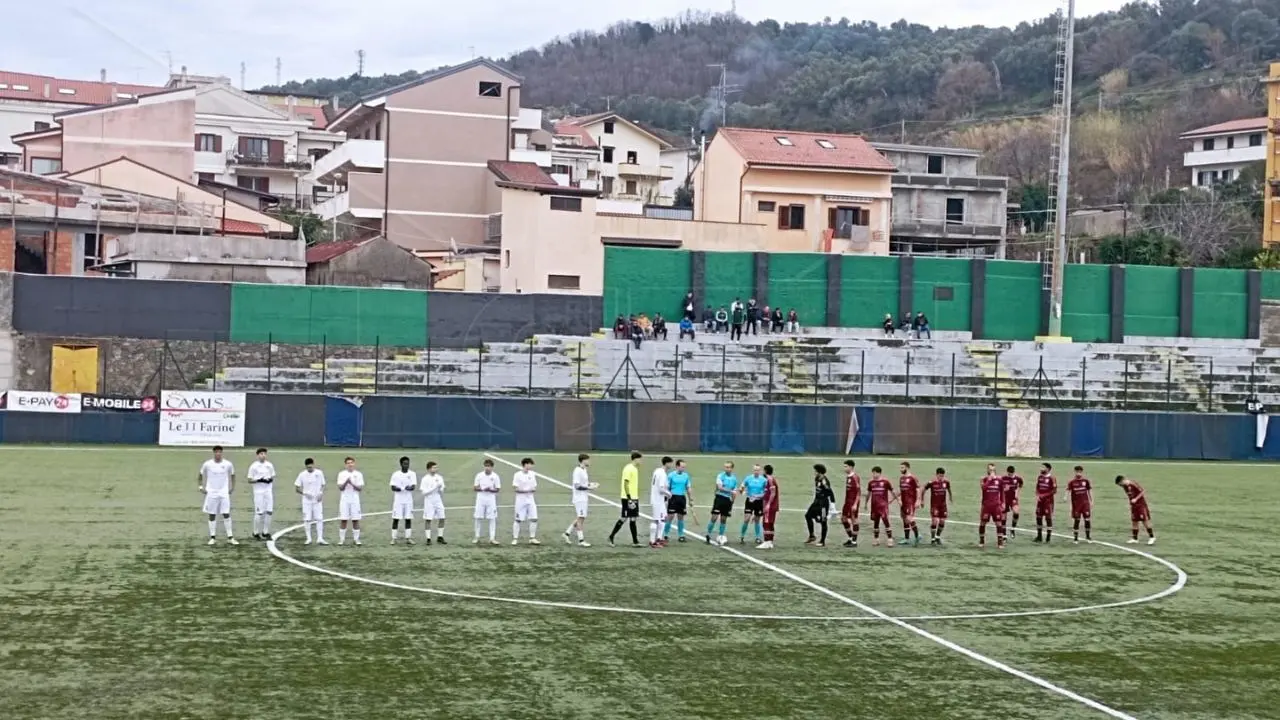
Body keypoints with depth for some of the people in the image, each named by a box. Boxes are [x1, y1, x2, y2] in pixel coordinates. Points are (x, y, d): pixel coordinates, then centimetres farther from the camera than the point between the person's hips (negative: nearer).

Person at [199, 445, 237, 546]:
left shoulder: (228, 464, -1)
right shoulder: (207, 464, -2)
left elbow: (232, 475, 15)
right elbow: (200, 475, 12)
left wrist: (232, 487, 7)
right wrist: (200, 486, 3)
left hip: (224, 493, 0)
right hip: (211, 493, 0)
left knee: (226, 514, -6)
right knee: (212, 515, 4)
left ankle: (230, 538, -2)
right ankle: (213, 538, 10)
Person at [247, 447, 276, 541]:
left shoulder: (269, 465, 8)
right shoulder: (254, 466, -5)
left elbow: (273, 476, 17)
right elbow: (249, 480, -4)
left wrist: (271, 479, -6)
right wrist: (258, 480, -19)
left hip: (268, 491, 4)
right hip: (258, 492, -4)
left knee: (269, 512, 0)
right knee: (259, 513, -4)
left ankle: (266, 532, 11)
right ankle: (256, 533, 9)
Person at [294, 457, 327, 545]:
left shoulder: (319, 473, 0)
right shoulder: (302, 475, -4)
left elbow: (323, 485, 9)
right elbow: (296, 488, 0)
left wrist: (321, 493, -10)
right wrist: (305, 493, -16)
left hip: (317, 500, 1)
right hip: (307, 501, 0)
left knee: (319, 519, -4)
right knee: (307, 520, 1)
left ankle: (320, 539, -2)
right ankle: (308, 539, 9)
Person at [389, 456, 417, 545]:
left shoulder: (412, 474, 3)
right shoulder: (395, 474, 0)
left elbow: (414, 486, -7)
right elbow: (393, 487, -6)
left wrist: (410, 488, -30)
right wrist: (400, 489, -25)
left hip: (408, 500, 2)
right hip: (398, 500, -2)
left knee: (408, 519, 1)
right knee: (396, 519, -2)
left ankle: (408, 538, 6)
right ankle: (394, 538, 3)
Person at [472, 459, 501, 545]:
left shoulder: (495, 476, -2)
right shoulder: (479, 475, 1)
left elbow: (498, 489, -1)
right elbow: (475, 488, 2)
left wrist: (490, 490, -20)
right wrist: (482, 489, -17)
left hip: (491, 498, -1)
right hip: (480, 498, 1)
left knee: (492, 519, -3)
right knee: (478, 518, 2)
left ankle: (492, 538, -1)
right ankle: (477, 537, 13)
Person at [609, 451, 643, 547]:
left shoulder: (635, 468, 14)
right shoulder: (628, 469, -15)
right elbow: (626, 484, -19)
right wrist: (629, 498, -23)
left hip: (634, 498, 9)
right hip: (628, 498, -9)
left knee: (633, 519, 8)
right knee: (623, 518, -4)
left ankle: (635, 542, 9)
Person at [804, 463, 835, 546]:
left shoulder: (824, 482, -23)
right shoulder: (816, 479, 4)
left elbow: (830, 493, -23)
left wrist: (832, 505, -24)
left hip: (823, 503, -10)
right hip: (817, 501, 10)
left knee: (823, 522, 0)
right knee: (808, 515, 12)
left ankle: (822, 542, 10)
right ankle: (811, 536, 23)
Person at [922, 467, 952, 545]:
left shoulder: (946, 482, -3)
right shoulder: (931, 483, -13)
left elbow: (949, 489, 17)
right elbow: (924, 490, 0)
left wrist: (950, 499, 26)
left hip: (943, 505, 4)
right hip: (934, 505, -4)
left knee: (942, 522, 5)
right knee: (934, 521, -12)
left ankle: (938, 537, 27)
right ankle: (932, 539, 1)